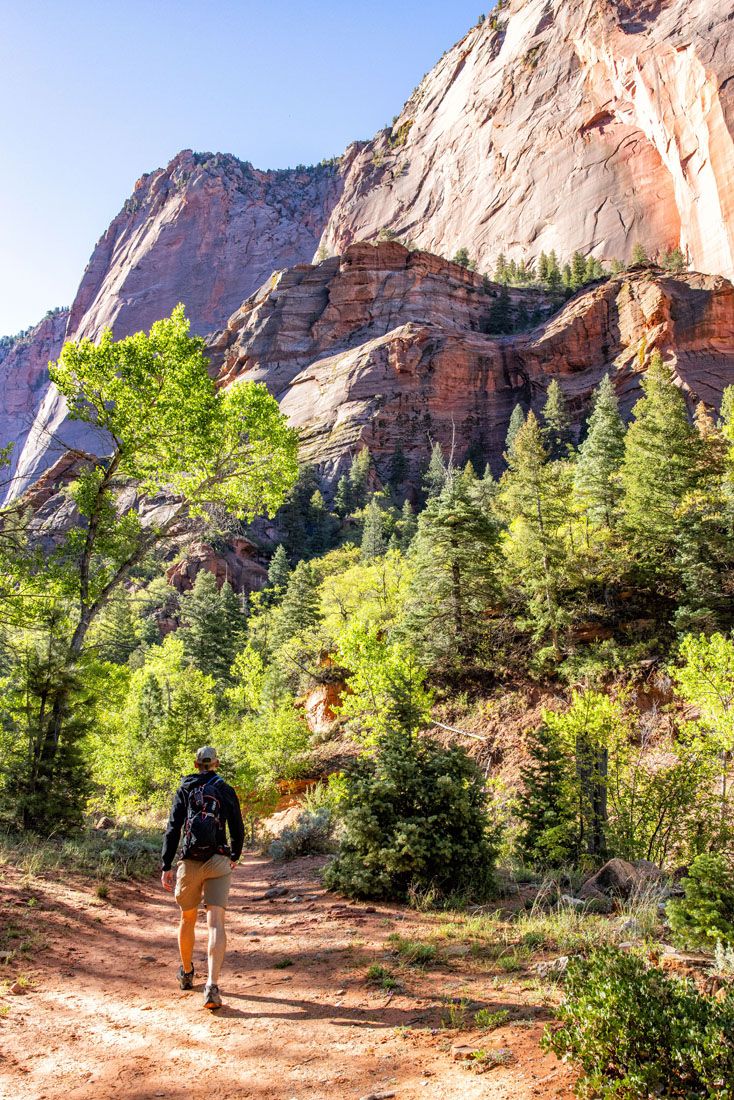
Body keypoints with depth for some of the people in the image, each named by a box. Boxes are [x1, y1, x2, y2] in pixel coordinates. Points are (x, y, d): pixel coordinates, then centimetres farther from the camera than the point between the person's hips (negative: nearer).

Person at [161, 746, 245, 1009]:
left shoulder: (184, 790, 6)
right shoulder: (226, 791, 5)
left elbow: (173, 829, -3)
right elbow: (238, 829, 6)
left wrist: (165, 866, -3)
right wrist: (235, 856, 24)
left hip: (190, 863, 1)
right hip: (218, 862, -1)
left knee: (188, 919, 21)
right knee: (216, 923, -6)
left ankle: (186, 973, 39)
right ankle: (212, 986, -20)